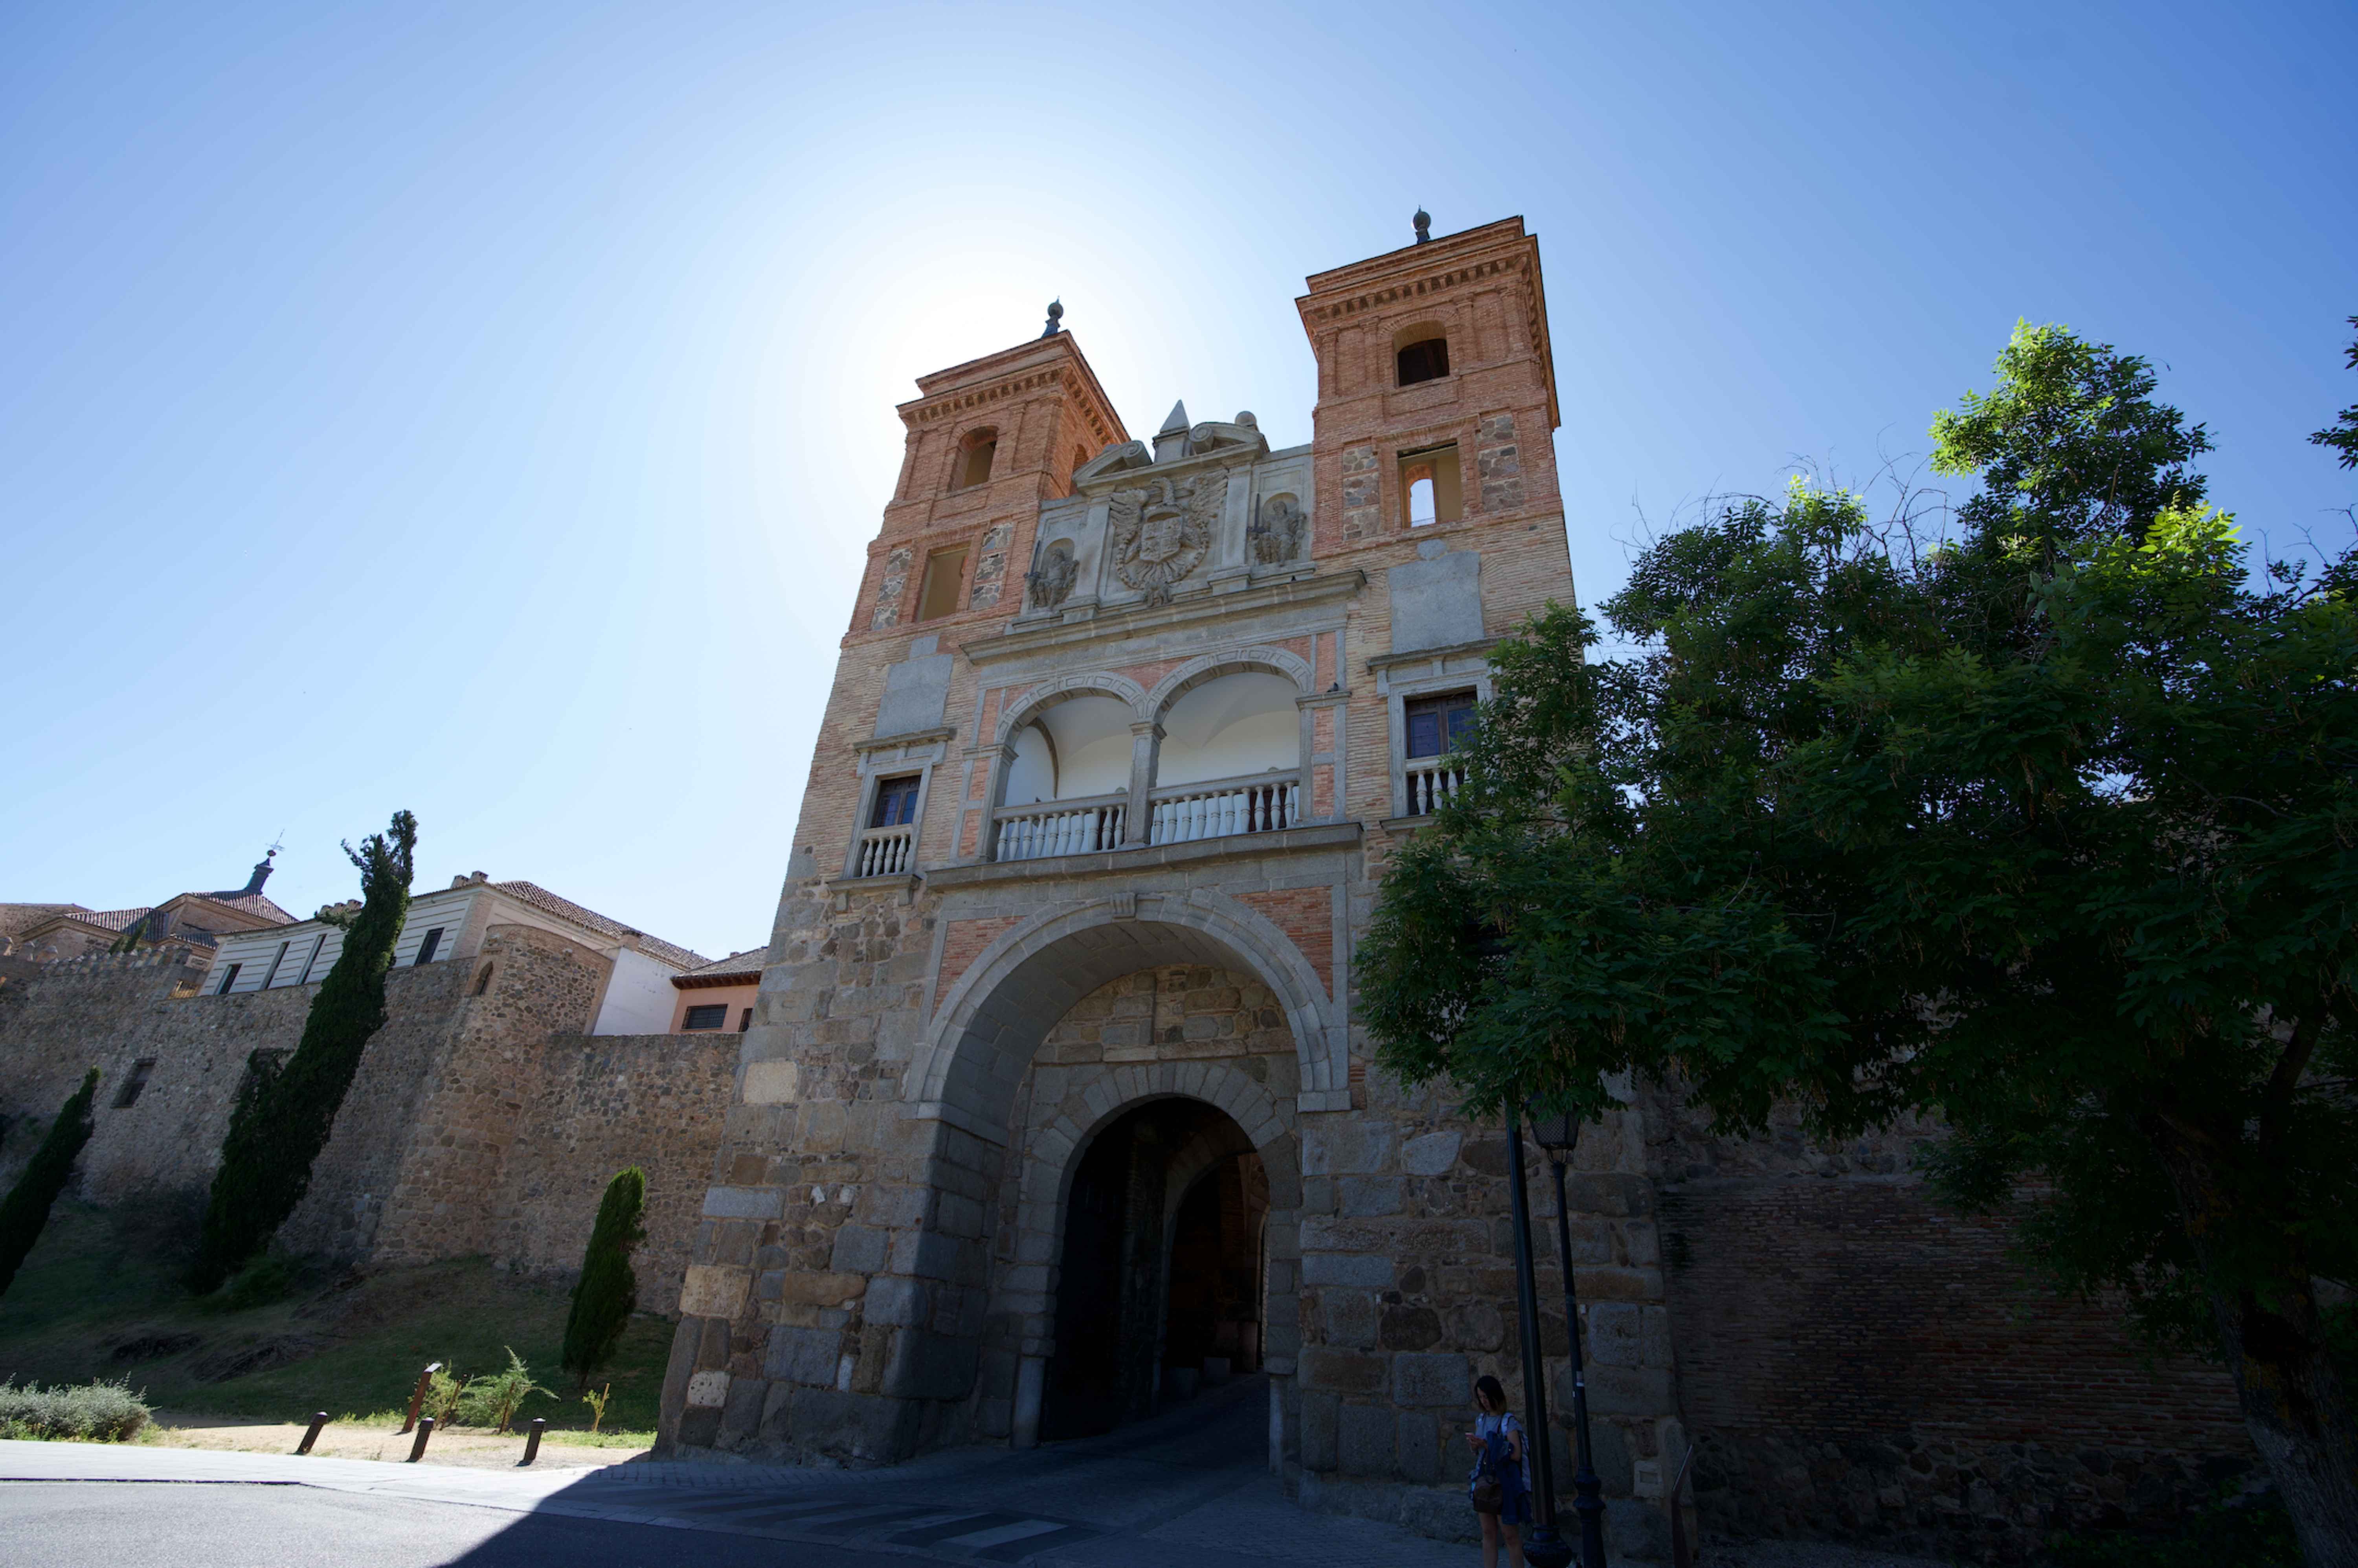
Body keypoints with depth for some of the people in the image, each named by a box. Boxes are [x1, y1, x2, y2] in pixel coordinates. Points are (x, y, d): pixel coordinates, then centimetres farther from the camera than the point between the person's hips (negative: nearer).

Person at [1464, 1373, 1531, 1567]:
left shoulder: (1509, 1422, -12)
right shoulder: (1481, 1419, 8)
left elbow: (1516, 1454, -19)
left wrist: (1486, 1445, -22)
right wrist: (1474, 1446, -7)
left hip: (1504, 1483, -6)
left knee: (1510, 1535, 1)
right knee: (1488, 1534, 10)